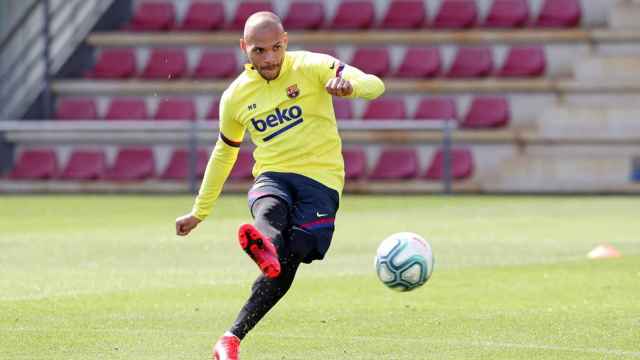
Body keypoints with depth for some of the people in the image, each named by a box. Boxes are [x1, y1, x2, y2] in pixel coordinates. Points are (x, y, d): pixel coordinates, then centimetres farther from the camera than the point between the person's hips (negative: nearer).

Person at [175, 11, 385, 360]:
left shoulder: (311, 67, -2)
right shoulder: (236, 96, 10)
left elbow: (375, 85, -14)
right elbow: (224, 153, 26)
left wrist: (348, 85, -40)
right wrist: (199, 212, 31)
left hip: (320, 177, 0)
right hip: (272, 174, 1)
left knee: (284, 269, -20)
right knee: (269, 209, -39)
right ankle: (265, 248, -73)